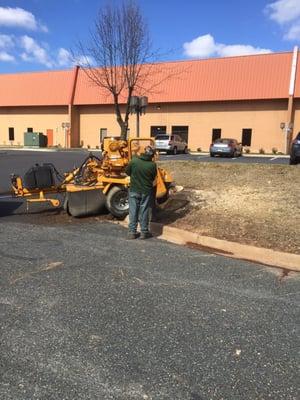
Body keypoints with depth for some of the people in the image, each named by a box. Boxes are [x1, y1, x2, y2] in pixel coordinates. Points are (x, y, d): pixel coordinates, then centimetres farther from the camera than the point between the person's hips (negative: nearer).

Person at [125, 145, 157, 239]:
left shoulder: (134, 161, -12)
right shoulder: (152, 165, -13)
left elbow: (127, 171, 1)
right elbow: (153, 178, 0)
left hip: (134, 190, 1)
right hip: (146, 191, 0)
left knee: (133, 211, 10)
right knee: (144, 211, 10)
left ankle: (132, 232, 15)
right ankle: (144, 232, 17)